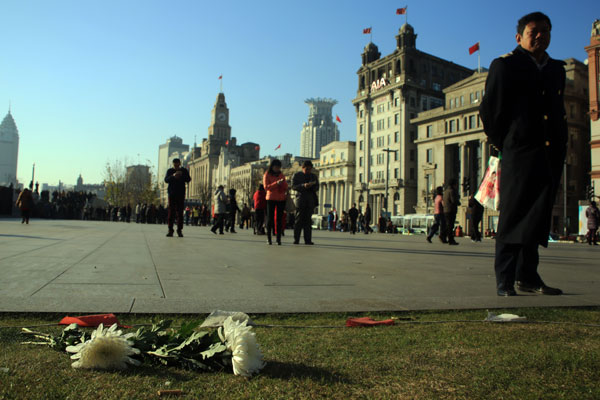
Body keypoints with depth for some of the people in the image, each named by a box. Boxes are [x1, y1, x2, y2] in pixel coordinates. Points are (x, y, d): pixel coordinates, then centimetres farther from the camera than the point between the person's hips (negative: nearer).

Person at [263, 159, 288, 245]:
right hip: (271, 199, -3)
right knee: (270, 218, -3)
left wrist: (283, 183, -8)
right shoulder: (267, 175, 4)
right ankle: (268, 238, 3)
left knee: (280, 219, -3)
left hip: (281, 199, 3)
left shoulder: (281, 175, 15)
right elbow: (266, 187, -7)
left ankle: (279, 238, -2)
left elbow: (286, 188, 13)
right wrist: (276, 183, -17)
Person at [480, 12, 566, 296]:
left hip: (550, 155, 6)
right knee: (513, 218, -6)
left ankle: (528, 277, 18)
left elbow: (559, 112, 22)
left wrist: (560, 149, 11)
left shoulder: (557, 69, 20)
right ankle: (504, 280, -1)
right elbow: (490, 110, 1)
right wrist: (503, 144, 2)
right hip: (519, 153, -5)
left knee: (537, 219, 8)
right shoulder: (505, 65, 3)